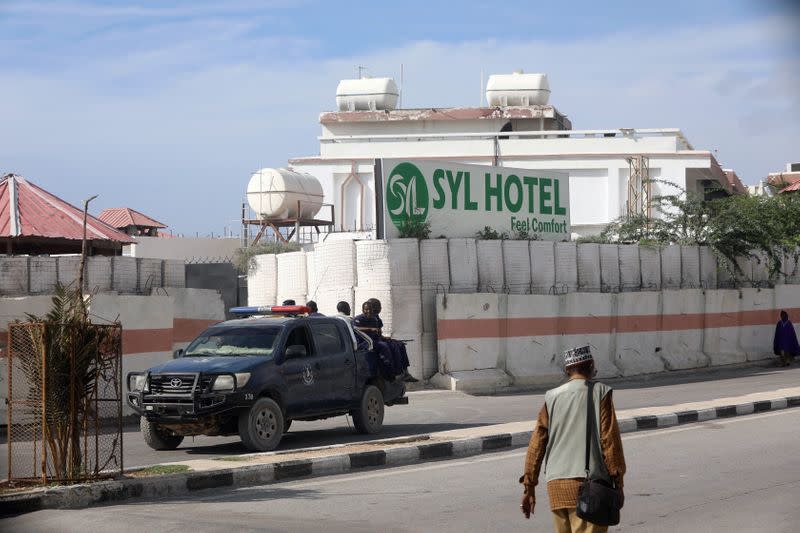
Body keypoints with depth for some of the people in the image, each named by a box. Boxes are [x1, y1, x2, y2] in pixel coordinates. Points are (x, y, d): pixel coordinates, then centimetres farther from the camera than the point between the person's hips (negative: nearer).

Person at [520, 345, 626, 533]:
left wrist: (529, 486, 14)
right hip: (588, 482, -4)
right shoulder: (600, 393, -1)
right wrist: (618, 482, 3)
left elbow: (537, 444, 9)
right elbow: (610, 440, -4)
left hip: (556, 485, 4)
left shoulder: (552, 397, 10)